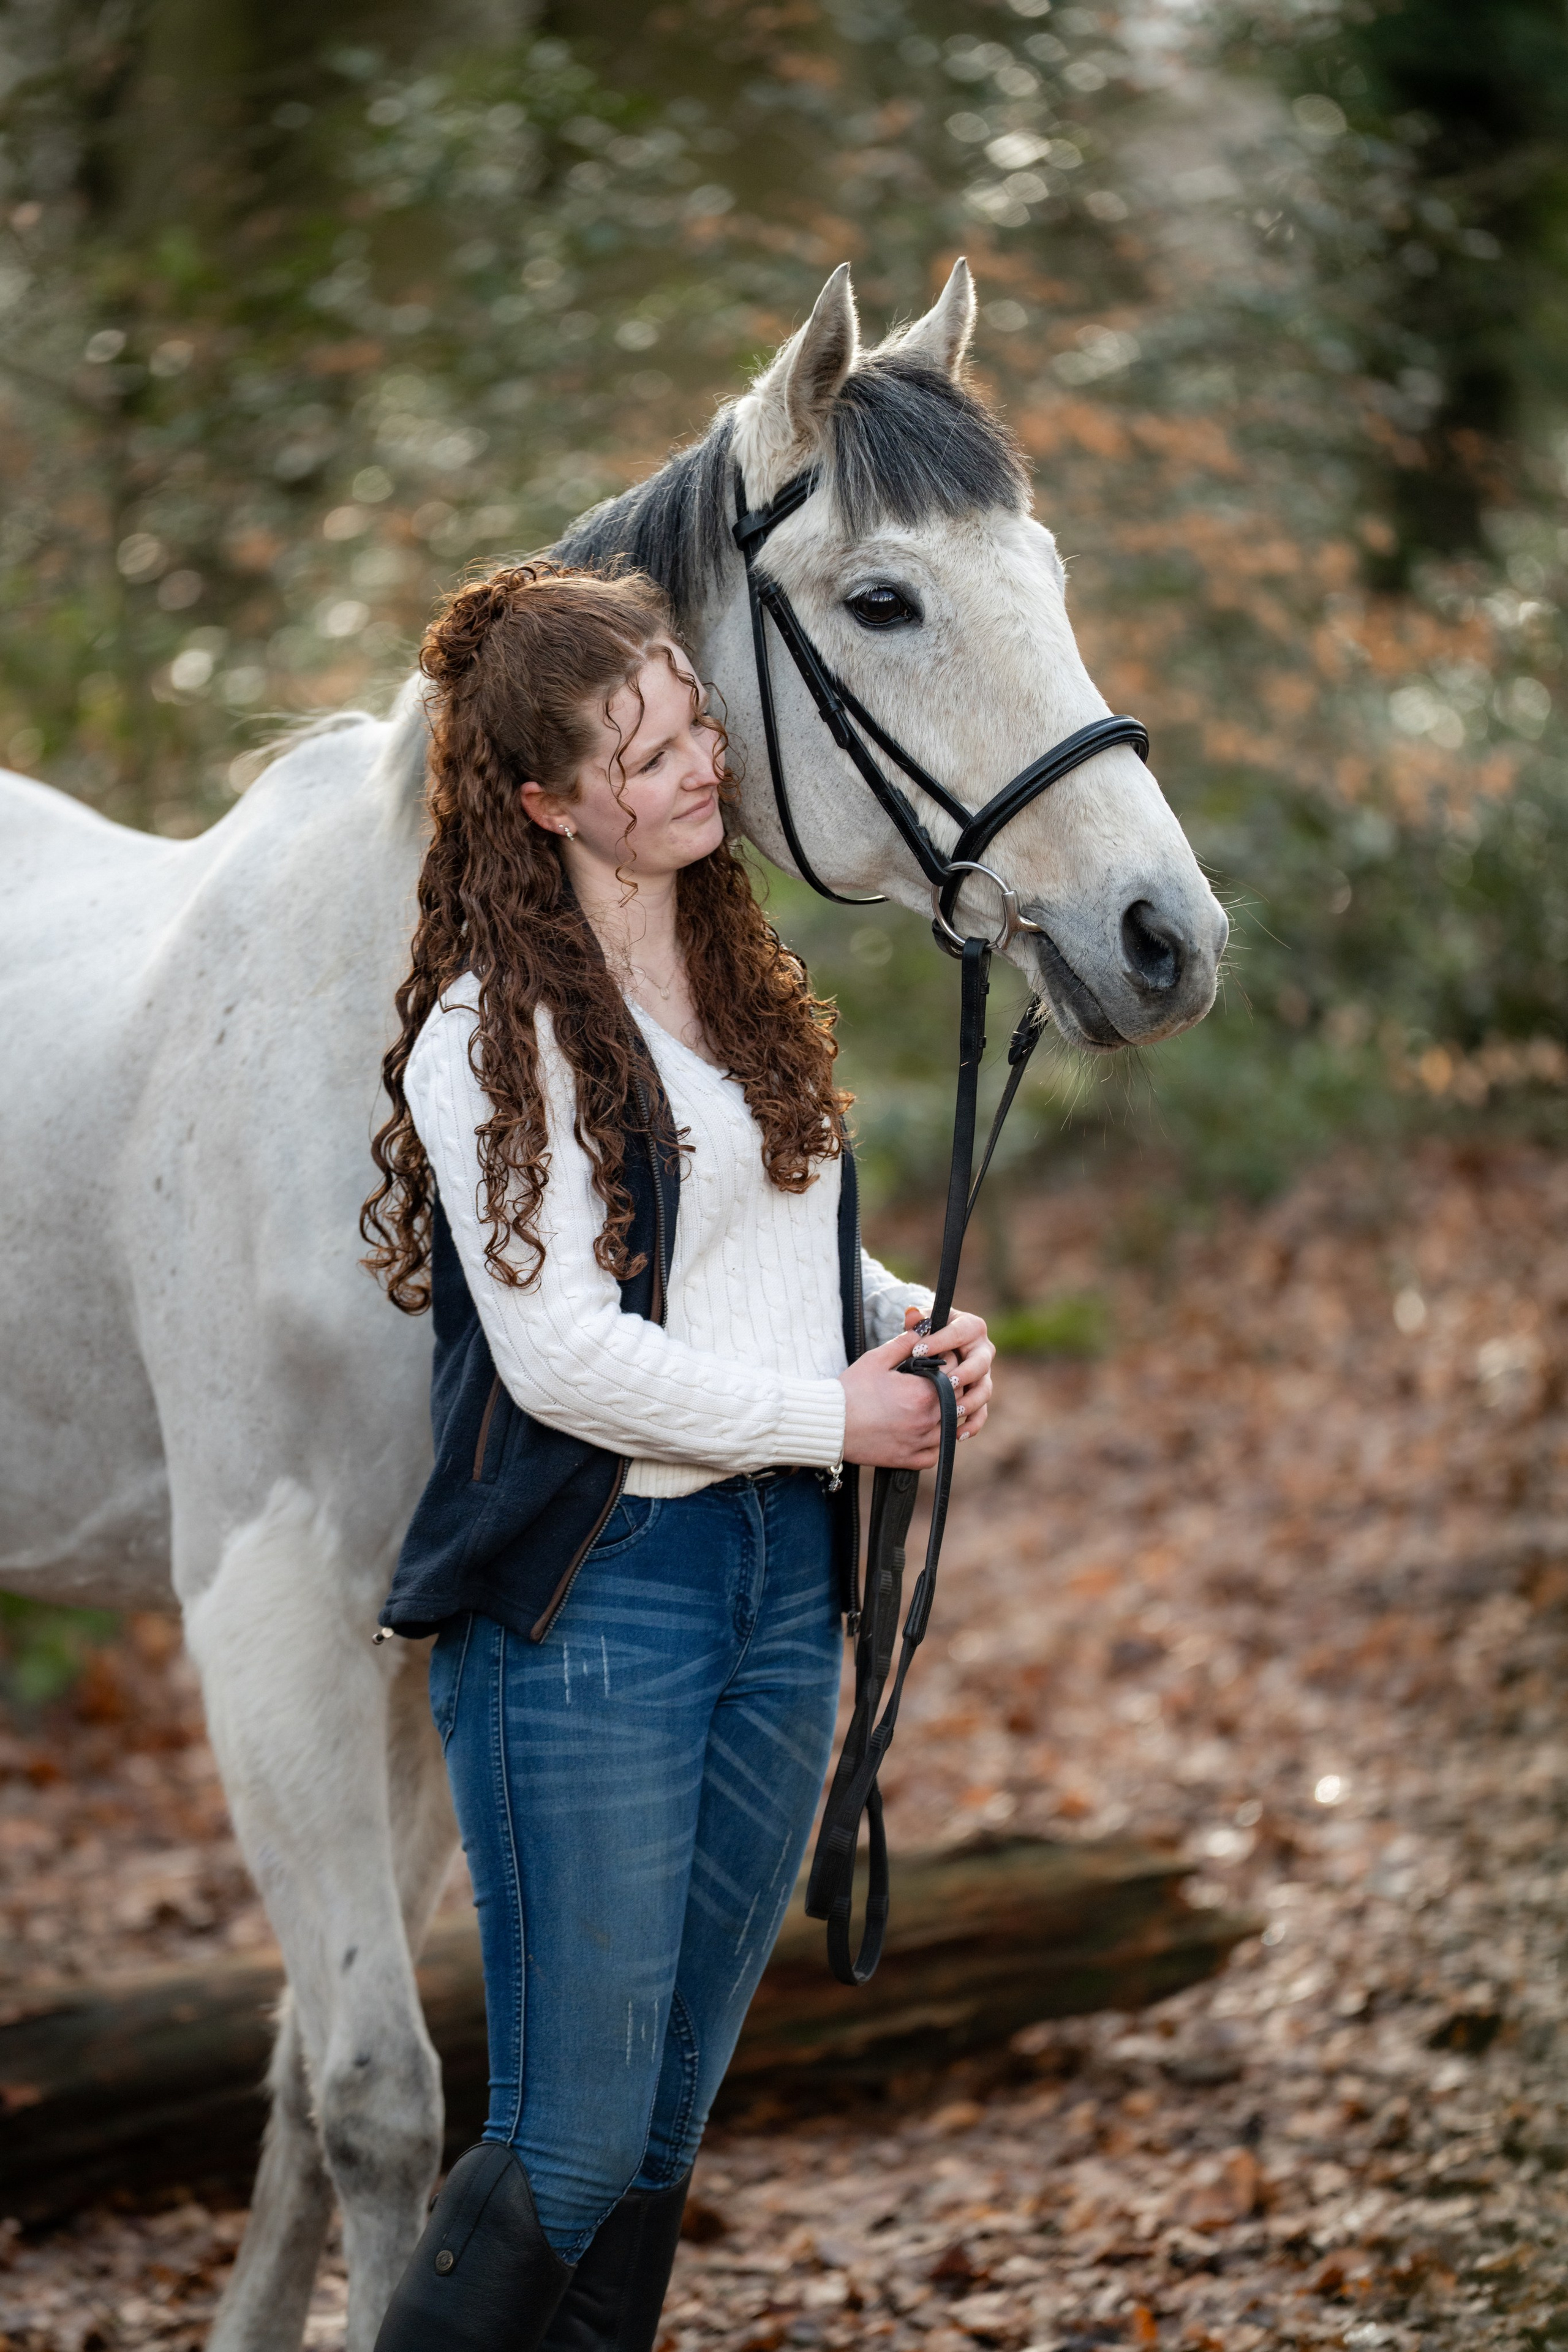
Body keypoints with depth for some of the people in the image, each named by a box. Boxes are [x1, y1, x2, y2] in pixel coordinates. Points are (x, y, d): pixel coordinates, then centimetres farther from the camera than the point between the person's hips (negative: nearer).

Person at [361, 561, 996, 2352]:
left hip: (784, 1580, 7)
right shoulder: (492, 1030, -12)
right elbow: (560, 1351, -18)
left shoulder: (742, 979, 12)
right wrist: (830, 1415, -13)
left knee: (671, 2126, 12)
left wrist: (907, 1321, 2)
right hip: (587, 1597, -7)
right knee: (571, 2147, -5)